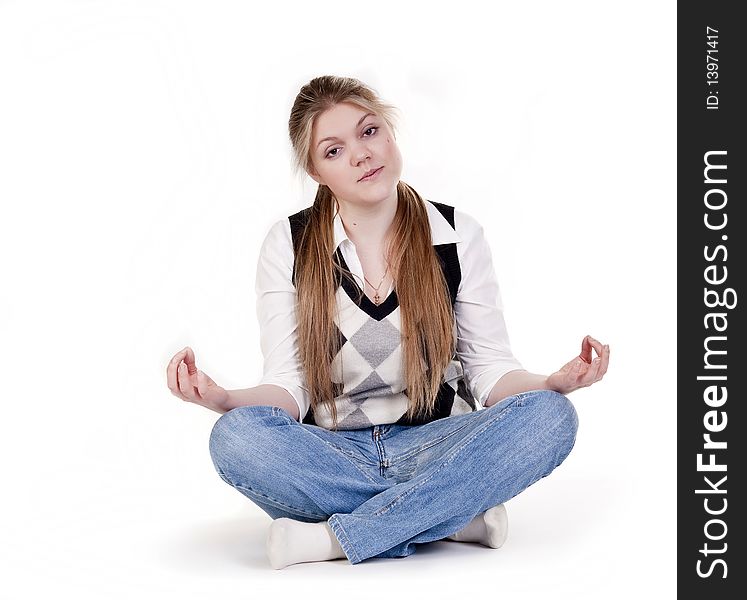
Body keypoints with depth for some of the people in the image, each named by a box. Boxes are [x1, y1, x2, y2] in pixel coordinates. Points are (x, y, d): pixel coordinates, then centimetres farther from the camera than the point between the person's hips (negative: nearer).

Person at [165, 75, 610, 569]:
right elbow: (288, 385, -4)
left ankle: (332, 538, -26)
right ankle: (458, 518, -23)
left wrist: (553, 383, -19)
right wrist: (224, 399, -26)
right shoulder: (289, 245, 1)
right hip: (331, 454, 0)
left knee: (551, 416, -28)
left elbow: (490, 369, 2)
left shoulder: (459, 236, 2)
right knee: (235, 437, -32)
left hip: (432, 446, 1)